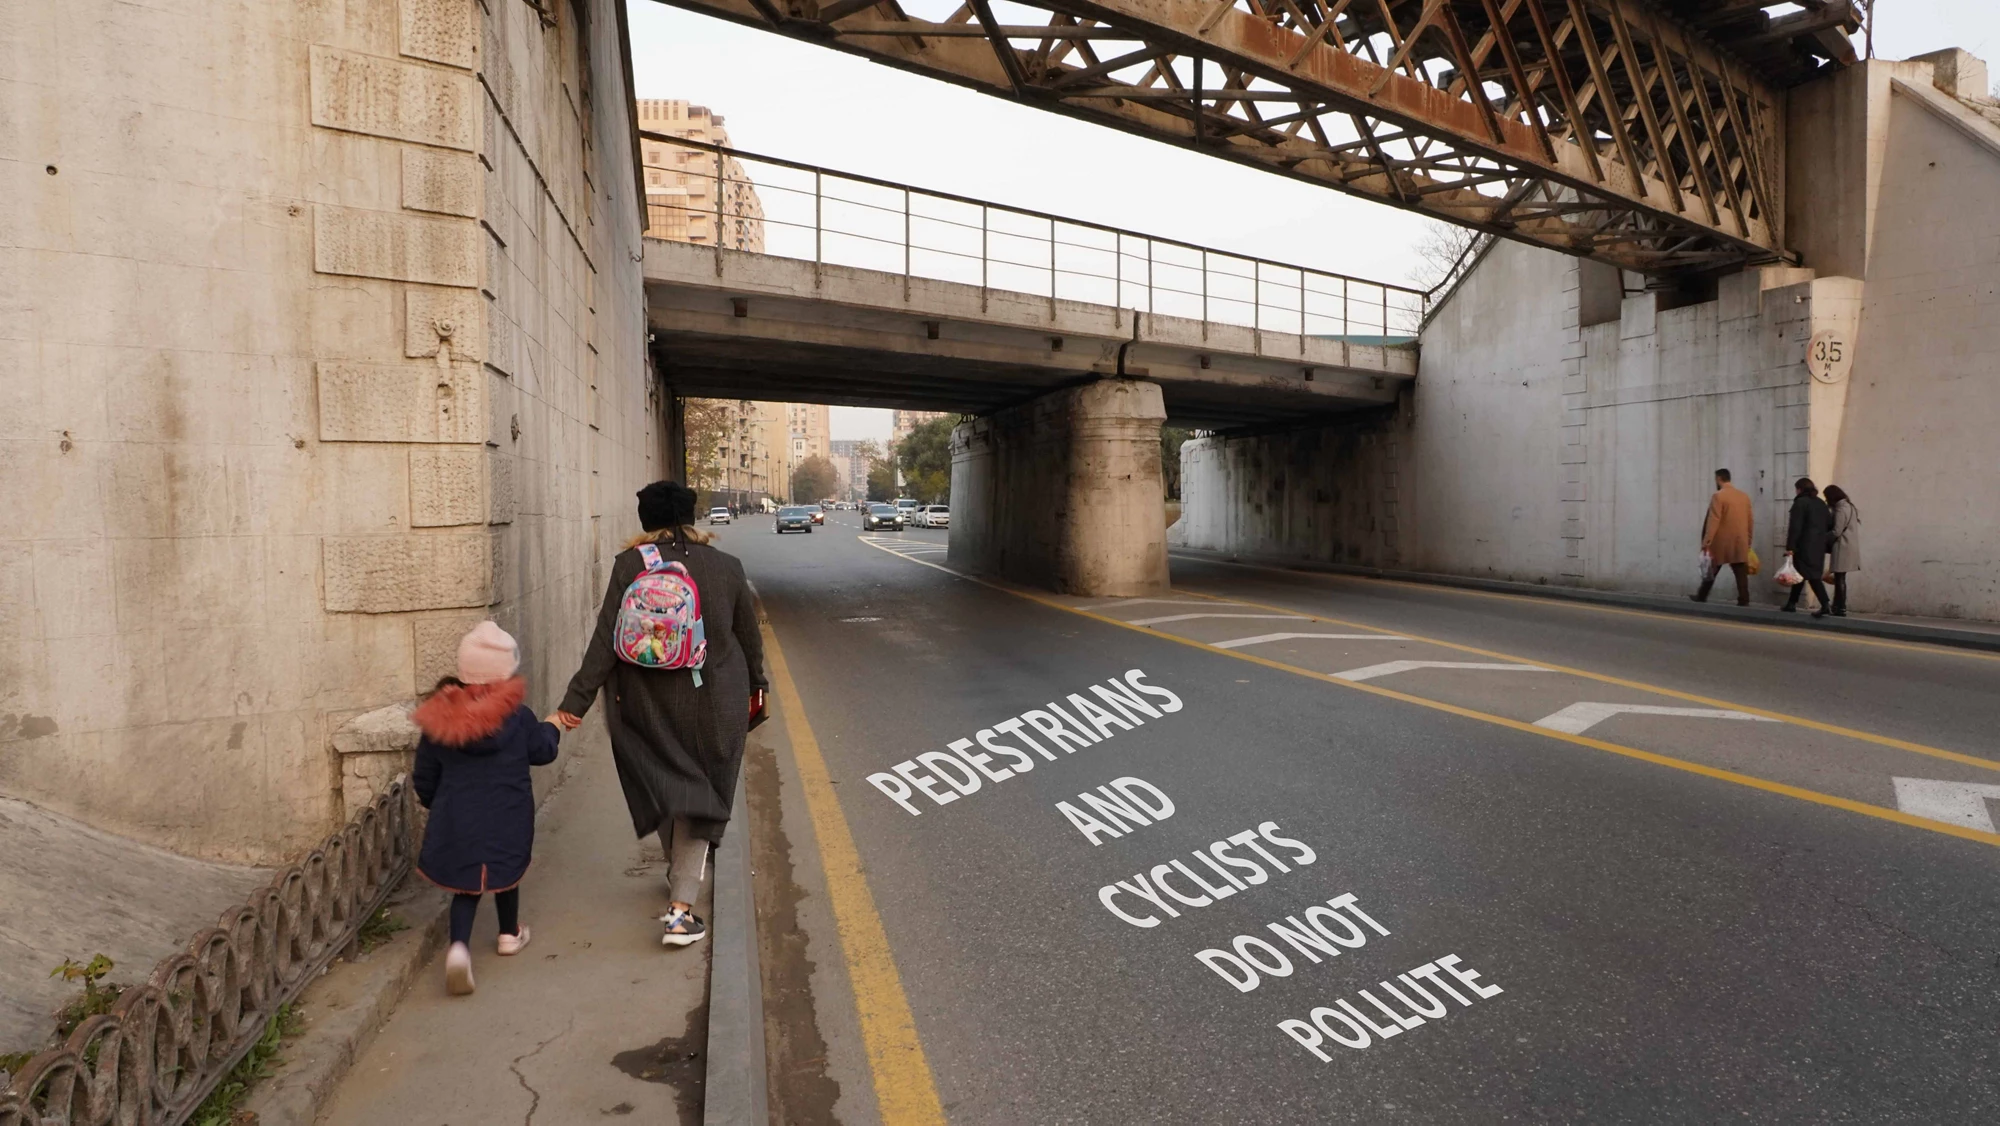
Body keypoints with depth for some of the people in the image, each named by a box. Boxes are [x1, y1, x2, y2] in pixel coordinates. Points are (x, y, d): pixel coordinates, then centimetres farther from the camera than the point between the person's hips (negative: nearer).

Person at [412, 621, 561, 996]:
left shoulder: (439, 719, -5)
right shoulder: (517, 716, -13)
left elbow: (425, 778, 4)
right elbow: (543, 751, 3)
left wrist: (436, 804, 23)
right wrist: (551, 729, 24)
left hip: (455, 822, 1)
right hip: (507, 821, -1)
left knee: (465, 885, 14)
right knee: (505, 874, 22)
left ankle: (459, 945, -6)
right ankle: (510, 934, 38)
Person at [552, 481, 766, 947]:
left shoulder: (629, 565, -8)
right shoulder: (726, 566, -4)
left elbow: (606, 640, -12)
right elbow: (749, 634, 6)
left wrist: (575, 701, -7)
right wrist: (756, 684, 22)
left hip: (648, 705, 1)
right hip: (714, 703, 0)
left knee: (664, 788, 21)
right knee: (699, 795, 8)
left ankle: (681, 871, 42)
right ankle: (681, 908, 3)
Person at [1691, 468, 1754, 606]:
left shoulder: (1718, 496, -10)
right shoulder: (1745, 496, 9)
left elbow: (1713, 521, -16)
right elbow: (1750, 521, 12)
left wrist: (1706, 542, -16)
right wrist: (1748, 541, 20)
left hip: (1721, 541, -5)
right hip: (1740, 542, 5)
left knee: (1711, 571, 8)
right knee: (1741, 573, 1)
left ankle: (1701, 596, 18)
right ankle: (1744, 600, -5)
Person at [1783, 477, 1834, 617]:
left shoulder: (1800, 502, -8)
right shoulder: (1821, 503, 14)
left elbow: (1795, 526, -15)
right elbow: (1830, 523, 14)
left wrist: (1790, 546, -16)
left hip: (1805, 545, -7)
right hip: (1819, 545, 7)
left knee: (1811, 576, -5)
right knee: (1800, 573, 11)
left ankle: (1825, 605, -12)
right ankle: (1791, 604, 10)